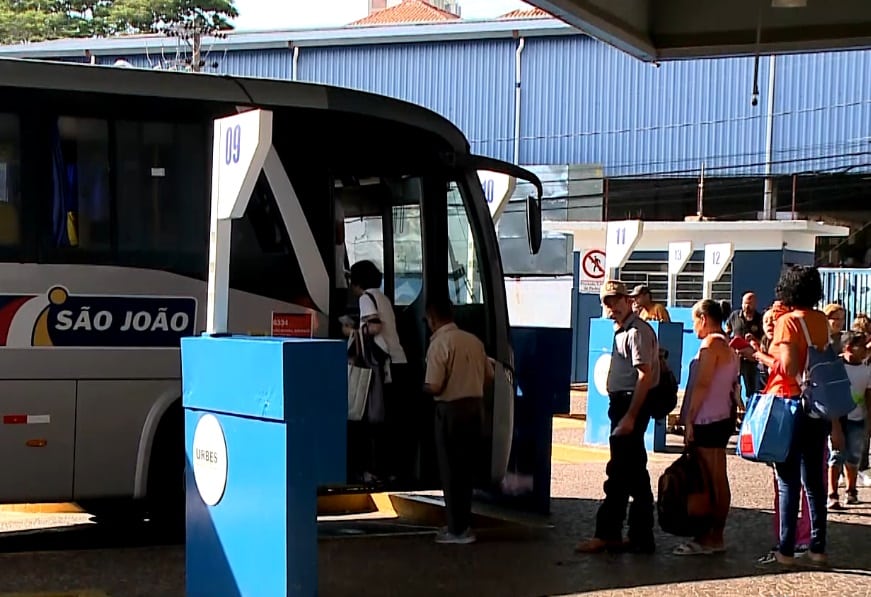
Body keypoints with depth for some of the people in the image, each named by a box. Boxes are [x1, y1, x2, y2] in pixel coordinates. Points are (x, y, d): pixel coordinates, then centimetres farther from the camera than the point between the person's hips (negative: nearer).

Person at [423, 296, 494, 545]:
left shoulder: (440, 343, -14)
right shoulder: (474, 340, 6)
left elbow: (434, 387, -19)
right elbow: (489, 377, 12)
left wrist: (423, 387, 2)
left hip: (451, 411, -6)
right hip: (475, 408, 7)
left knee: (451, 471, 4)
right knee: (466, 469, 16)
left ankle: (458, 529, 7)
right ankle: (462, 524, 23)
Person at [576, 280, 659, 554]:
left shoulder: (637, 331, -14)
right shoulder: (622, 332, 16)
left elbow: (645, 376, -21)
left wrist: (630, 417, -24)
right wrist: (624, 414, 16)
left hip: (631, 405, -10)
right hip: (623, 406, 10)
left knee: (619, 473, -6)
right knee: (635, 474, 12)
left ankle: (606, 534, -1)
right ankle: (641, 538, 16)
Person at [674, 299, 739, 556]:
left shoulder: (711, 344, -12)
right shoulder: (727, 346, 18)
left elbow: (702, 385, -18)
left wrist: (689, 421, -16)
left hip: (708, 420, -10)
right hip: (721, 417, 10)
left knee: (714, 481, -6)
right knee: (714, 480, 10)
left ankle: (714, 538, -3)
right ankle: (709, 535, 14)